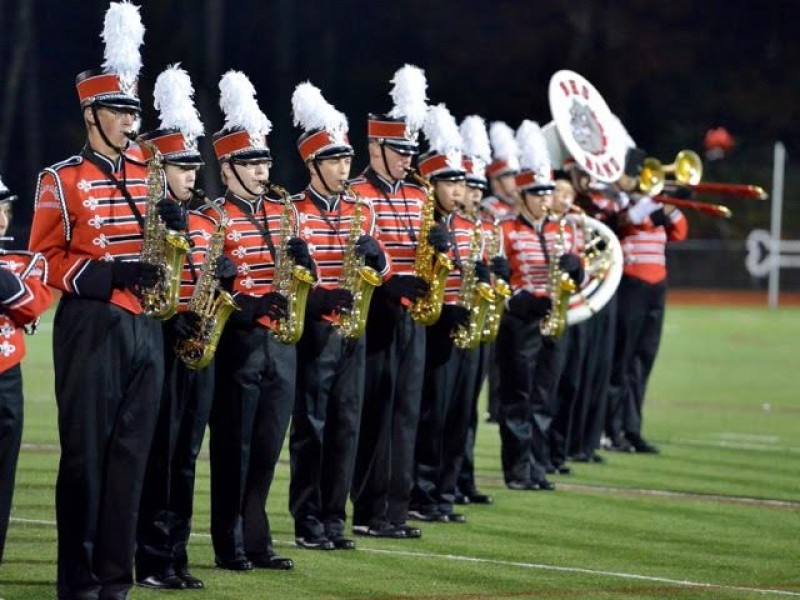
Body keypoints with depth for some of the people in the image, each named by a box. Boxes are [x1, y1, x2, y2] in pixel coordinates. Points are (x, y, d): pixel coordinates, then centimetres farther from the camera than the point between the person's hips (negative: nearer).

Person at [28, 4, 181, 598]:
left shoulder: (146, 173, 12)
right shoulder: (63, 180, -4)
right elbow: (47, 259, -5)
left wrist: (172, 225, -4)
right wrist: (110, 273, -18)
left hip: (145, 327, 5)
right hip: (91, 327, -5)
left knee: (131, 454, 6)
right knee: (84, 454, -2)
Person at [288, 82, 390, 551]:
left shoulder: (360, 211, 11)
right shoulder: (293, 213, -6)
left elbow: (381, 270, 13)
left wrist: (374, 254, -10)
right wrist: (323, 298, -26)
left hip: (353, 333, 5)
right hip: (314, 333, -5)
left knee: (346, 428, 6)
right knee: (310, 429, -2)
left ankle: (334, 519, 13)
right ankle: (308, 523, 4)